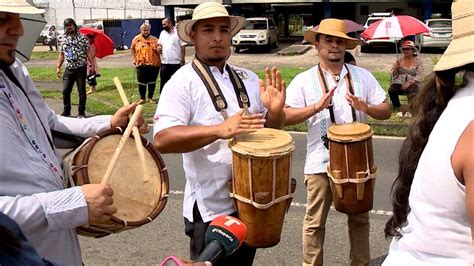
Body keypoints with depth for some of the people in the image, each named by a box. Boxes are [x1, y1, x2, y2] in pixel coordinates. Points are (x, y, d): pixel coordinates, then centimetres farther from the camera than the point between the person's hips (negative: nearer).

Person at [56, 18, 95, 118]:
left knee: (81, 91, 4)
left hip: (81, 68, -3)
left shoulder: (82, 38, -1)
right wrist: (58, 67, 9)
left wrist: (92, 65, -10)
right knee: (65, 91, -1)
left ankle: (81, 112, 14)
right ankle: (66, 112, 12)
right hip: (68, 68, 3)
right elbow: (61, 54, 15)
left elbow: (88, 52, -2)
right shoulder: (64, 39, 10)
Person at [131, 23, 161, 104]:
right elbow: (132, 49, 14)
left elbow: (160, 50, 6)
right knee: (142, 82, 2)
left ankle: (150, 97, 22)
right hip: (141, 65, 0)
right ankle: (142, 98, 15)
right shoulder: (136, 39, 4)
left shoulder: (154, 39, 3)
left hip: (153, 64, 1)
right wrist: (135, 58, 6)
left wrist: (158, 50, -17)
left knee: (152, 82, 9)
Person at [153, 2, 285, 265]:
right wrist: (219, 130, -36)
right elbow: (163, 139, -24)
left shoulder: (247, 78, 5)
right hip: (211, 209, -5)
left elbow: (270, 128, 11)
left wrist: (275, 111, -12)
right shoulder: (183, 82, -12)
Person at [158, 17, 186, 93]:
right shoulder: (162, 33, 10)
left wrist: (182, 60, -12)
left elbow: (183, 47, -8)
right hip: (164, 63, 5)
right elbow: (160, 44, 20)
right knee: (163, 81, 10)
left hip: (176, 63, -5)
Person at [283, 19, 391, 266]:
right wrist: (316, 108, -27)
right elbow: (285, 116, -13)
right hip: (321, 163, -3)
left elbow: (386, 111, 2)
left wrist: (366, 108, -18)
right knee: (315, 222, 8)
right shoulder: (304, 80, -4)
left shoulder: (363, 76, 4)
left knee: (359, 218, 17)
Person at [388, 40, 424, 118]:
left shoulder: (418, 61, 6)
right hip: (399, 83, 2)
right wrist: (396, 67, -11)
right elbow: (394, 76, 8)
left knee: (411, 91, -38)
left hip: (412, 84, -2)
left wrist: (409, 83, -19)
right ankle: (399, 109, -14)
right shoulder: (399, 60, 12)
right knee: (391, 90, -31)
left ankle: (409, 110, -18)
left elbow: (419, 77, -3)